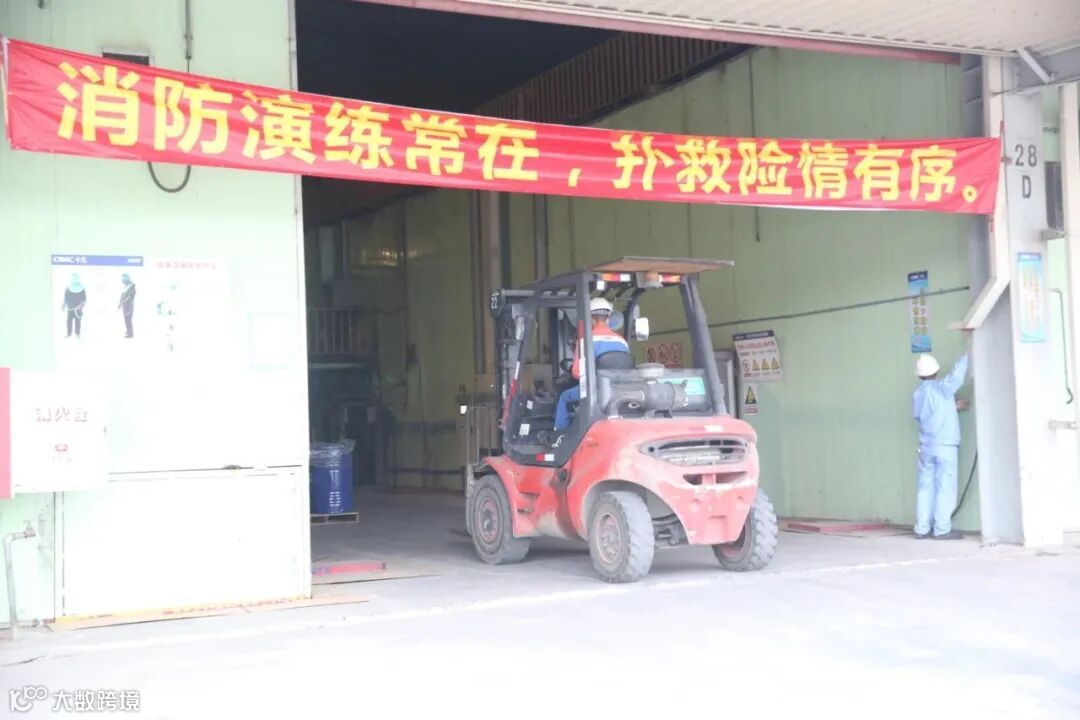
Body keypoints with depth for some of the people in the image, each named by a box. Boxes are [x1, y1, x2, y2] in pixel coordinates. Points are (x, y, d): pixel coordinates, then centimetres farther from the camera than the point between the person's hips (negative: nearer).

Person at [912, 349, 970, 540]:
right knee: (945, 487, -2)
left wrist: (953, 406, 22)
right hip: (946, 446, -5)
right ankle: (942, 529, -5)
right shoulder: (942, 388, -9)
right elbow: (958, 372, -12)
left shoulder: (917, 394, 8)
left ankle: (922, 528, 8)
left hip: (926, 447, 5)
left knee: (925, 487, 8)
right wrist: (967, 355, 4)